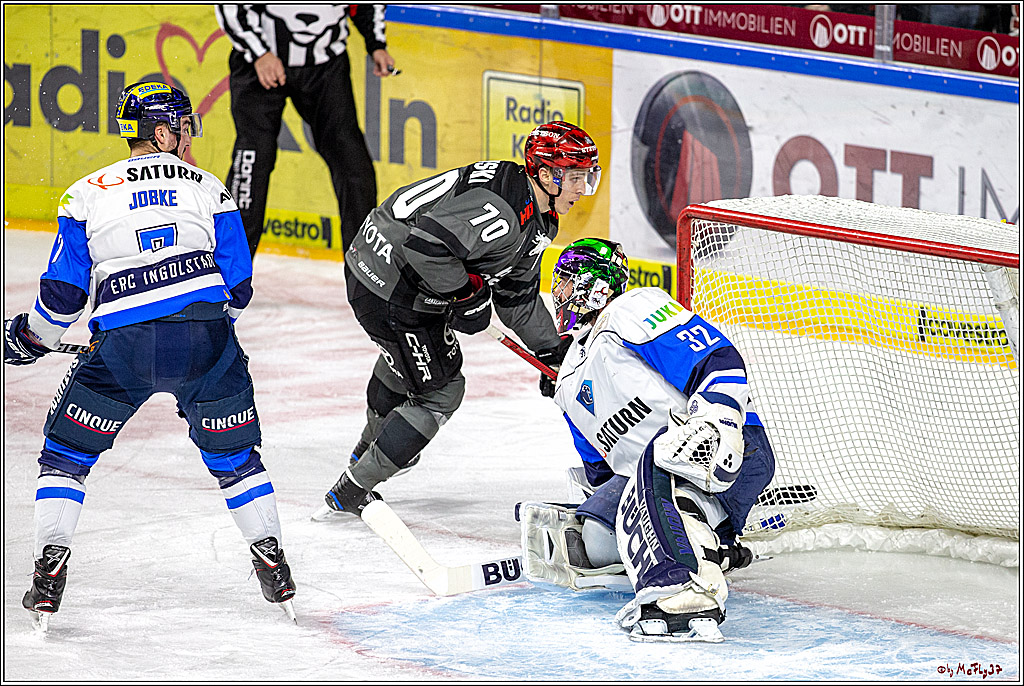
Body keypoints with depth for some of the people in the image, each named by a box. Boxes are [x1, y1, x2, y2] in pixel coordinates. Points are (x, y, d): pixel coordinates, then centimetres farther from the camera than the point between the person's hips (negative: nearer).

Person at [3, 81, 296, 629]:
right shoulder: (208, 188, 16)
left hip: (123, 346, -1)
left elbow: (64, 291, 10)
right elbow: (238, 286, 15)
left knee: (66, 453, 15)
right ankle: (275, 571, 17)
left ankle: (50, 573, 4)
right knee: (233, 455, 20)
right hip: (205, 333, 1)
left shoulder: (87, 193, 14)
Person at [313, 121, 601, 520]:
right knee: (440, 391, -1)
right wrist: (464, 292, -24)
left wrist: (552, 351, 14)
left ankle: (371, 446, 64)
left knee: (405, 359, 36)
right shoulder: (500, 213, -29)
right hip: (388, 291, -11)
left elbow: (518, 295, 17)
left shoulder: (538, 220, 6)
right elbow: (426, 242, -36)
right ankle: (351, 493, 4)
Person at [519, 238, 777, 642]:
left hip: (734, 449, -9)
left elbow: (721, 360, -17)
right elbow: (600, 468, 32)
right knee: (592, 541, -10)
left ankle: (686, 599, -56)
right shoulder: (570, 383, 25)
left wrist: (714, 419, -32)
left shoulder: (635, 312, -4)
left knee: (659, 459, -41)